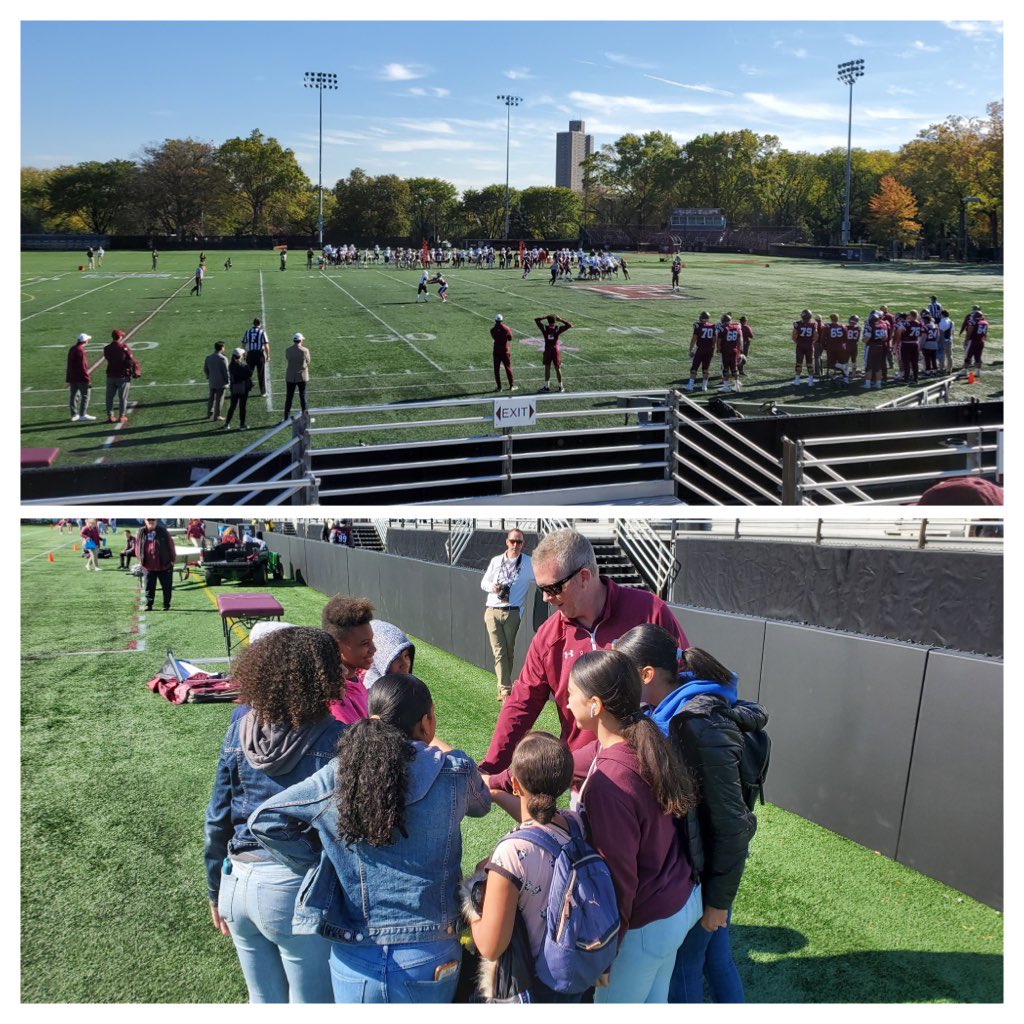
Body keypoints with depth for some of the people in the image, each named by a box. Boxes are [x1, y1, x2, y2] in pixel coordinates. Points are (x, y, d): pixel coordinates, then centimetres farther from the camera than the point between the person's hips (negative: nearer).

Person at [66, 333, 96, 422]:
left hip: (72, 378, 9)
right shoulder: (80, 350, -17)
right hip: (81, 378, -9)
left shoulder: (71, 349, 12)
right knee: (85, 395, -1)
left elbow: (70, 364, 18)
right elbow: (83, 366, -19)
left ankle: (74, 415, 15)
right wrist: (88, 379, -16)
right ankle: (83, 414, -1)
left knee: (73, 396, 10)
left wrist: (69, 378, 23)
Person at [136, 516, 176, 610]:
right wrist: (140, 560, 8)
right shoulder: (141, 533, 3)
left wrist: (172, 560, -2)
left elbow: (171, 545, -1)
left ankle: (166, 605, 17)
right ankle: (148, 605, 14)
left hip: (164, 566, -2)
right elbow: (137, 546, 11)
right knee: (149, 587, 5)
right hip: (148, 567, 2)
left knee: (166, 587, 6)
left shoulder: (163, 532, -4)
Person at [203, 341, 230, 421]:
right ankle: (217, 415, 4)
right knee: (219, 399, 1)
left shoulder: (208, 358, 4)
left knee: (211, 398, 17)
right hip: (221, 382, -6)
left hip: (212, 382, 6)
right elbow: (226, 371, -15)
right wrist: (228, 381, -4)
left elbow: (205, 369, 11)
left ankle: (209, 414, 23)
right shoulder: (223, 358, -16)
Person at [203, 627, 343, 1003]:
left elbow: (217, 816, 5)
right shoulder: (334, 739, -16)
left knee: (264, 1002, 23)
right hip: (296, 888, -5)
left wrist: (216, 891, 16)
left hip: (239, 883, 5)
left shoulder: (241, 725, -2)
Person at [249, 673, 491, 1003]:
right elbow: (481, 805, 12)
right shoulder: (454, 773, -11)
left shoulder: (338, 775, -8)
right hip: (428, 961, 0)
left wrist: (320, 860, 4)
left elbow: (264, 820, -3)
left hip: (356, 964, 0)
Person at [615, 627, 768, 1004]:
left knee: (682, 971, 12)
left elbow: (731, 823, -23)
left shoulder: (701, 726, -28)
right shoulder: (673, 710, -2)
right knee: (715, 957, 24)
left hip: (700, 872, -8)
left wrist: (719, 899, -14)